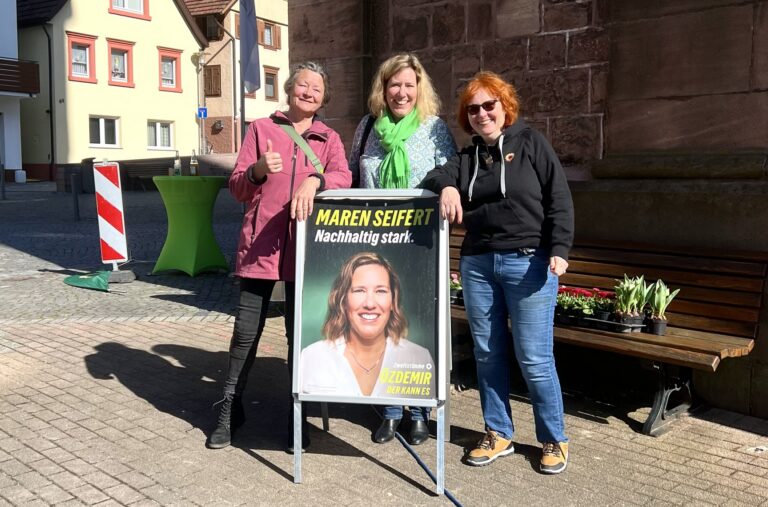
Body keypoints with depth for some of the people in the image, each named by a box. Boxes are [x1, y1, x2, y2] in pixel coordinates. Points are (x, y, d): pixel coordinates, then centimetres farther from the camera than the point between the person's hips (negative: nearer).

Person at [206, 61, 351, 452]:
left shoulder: (329, 138, 13)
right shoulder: (261, 129, 10)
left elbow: (343, 178, -5)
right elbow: (236, 188, 6)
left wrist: (313, 180, -25)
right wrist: (258, 170, -14)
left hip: (306, 246, 1)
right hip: (260, 243, -1)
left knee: (300, 331, 7)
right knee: (246, 330, 2)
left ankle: (297, 416, 22)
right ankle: (230, 410, 20)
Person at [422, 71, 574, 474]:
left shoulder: (531, 143, 3)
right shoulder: (468, 157, 16)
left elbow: (559, 200, -3)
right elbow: (436, 176, 5)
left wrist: (558, 250, -12)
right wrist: (446, 186, -18)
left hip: (529, 263, -4)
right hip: (477, 264, 5)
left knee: (534, 358, -2)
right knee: (487, 354, 9)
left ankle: (554, 440, 16)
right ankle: (499, 434, 25)